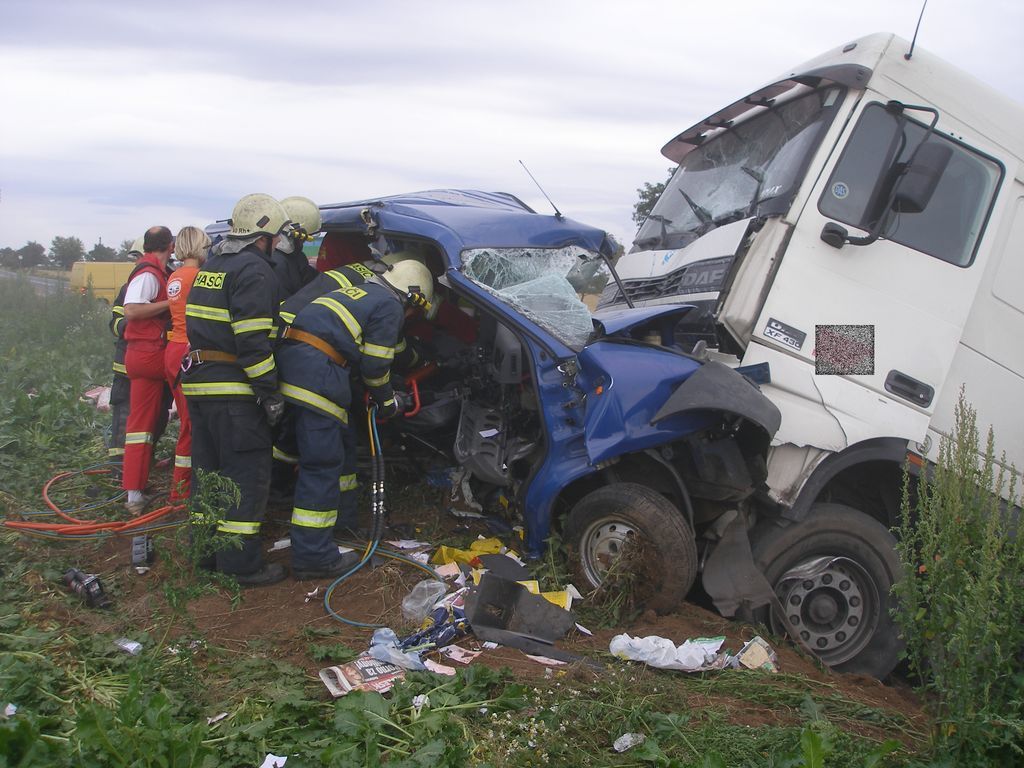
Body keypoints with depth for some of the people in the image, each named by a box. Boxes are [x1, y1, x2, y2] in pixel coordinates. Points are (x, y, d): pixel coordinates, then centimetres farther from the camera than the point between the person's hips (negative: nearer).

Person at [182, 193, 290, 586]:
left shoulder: (211, 265, 19)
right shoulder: (253, 270, -12)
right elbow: (253, 341, -19)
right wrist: (269, 393, -17)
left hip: (197, 383, 9)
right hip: (233, 390, -9)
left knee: (209, 471, 17)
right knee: (248, 475, -3)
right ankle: (241, 563, -1)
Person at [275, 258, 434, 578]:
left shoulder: (361, 292, 29)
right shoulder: (390, 306, 2)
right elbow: (375, 365, -2)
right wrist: (388, 401, 16)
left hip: (290, 356, 10)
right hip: (317, 370, -9)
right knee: (322, 463, -7)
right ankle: (313, 557, -5)